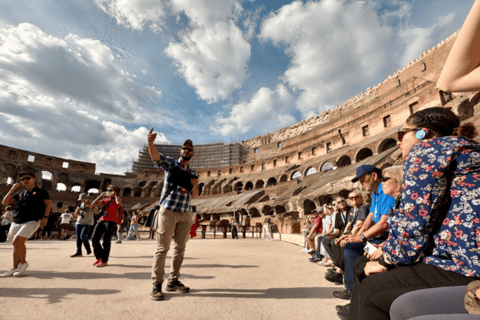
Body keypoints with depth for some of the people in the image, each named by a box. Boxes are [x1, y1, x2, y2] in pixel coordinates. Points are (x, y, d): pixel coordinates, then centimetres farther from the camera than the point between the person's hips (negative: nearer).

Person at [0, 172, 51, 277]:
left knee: (17, 241, -19)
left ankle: (23, 263, -2)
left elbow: (48, 205, 2)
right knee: (17, 244, 8)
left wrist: (45, 217, -9)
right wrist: (12, 189, 7)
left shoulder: (41, 192, 7)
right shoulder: (20, 193, 22)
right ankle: (15, 268, 17)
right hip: (16, 221, 6)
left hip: (32, 221, -6)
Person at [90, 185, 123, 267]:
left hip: (111, 223, -6)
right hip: (101, 221, 6)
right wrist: (101, 195, 10)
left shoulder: (118, 199, 1)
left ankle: (104, 261, 12)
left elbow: (118, 202, -24)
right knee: (94, 239, 2)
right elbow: (93, 204, 11)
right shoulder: (105, 200, 18)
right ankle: (99, 257, 21)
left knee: (106, 241, -2)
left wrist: (115, 195, -9)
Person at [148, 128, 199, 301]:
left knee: (180, 248, 10)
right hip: (168, 211, -5)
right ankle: (156, 285, 8)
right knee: (162, 248, -3)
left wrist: (194, 185, -7)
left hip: (185, 214, 5)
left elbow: (194, 196, 14)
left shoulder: (192, 172, 14)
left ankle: (173, 281, 23)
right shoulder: (170, 163, 2)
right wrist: (150, 142, -37)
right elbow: (155, 156, -18)